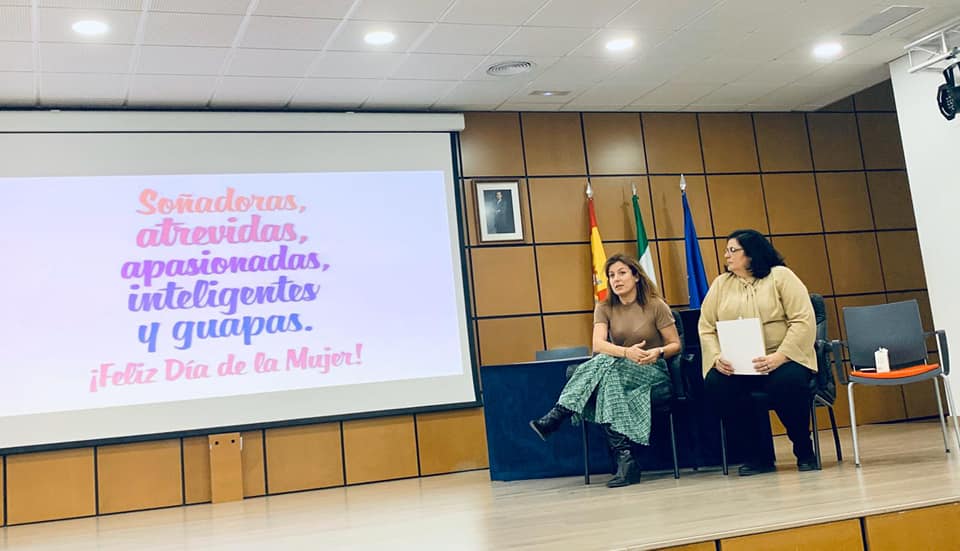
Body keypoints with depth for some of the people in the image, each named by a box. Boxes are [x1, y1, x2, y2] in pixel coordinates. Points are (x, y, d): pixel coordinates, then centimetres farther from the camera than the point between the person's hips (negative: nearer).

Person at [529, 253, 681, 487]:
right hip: (618, 371, 3)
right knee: (609, 383, -36)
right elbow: (598, 345, -13)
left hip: (653, 375, -3)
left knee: (605, 363, -33)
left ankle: (554, 419, -38)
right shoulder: (605, 308, 5)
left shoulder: (656, 306, -2)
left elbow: (675, 345, 1)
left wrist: (658, 352, -23)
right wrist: (627, 352, -33)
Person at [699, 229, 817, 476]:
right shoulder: (720, 284, 13)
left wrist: (778, 357, -20)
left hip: (783, 360, -3)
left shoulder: (780, 276, 2)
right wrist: (717, 358, -13)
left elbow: (804, 321, -8)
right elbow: (706, 328, 7)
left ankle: (805, 451, -6)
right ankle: (759, 455, -10)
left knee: (787, 382, -36)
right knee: (714, 385, -27)